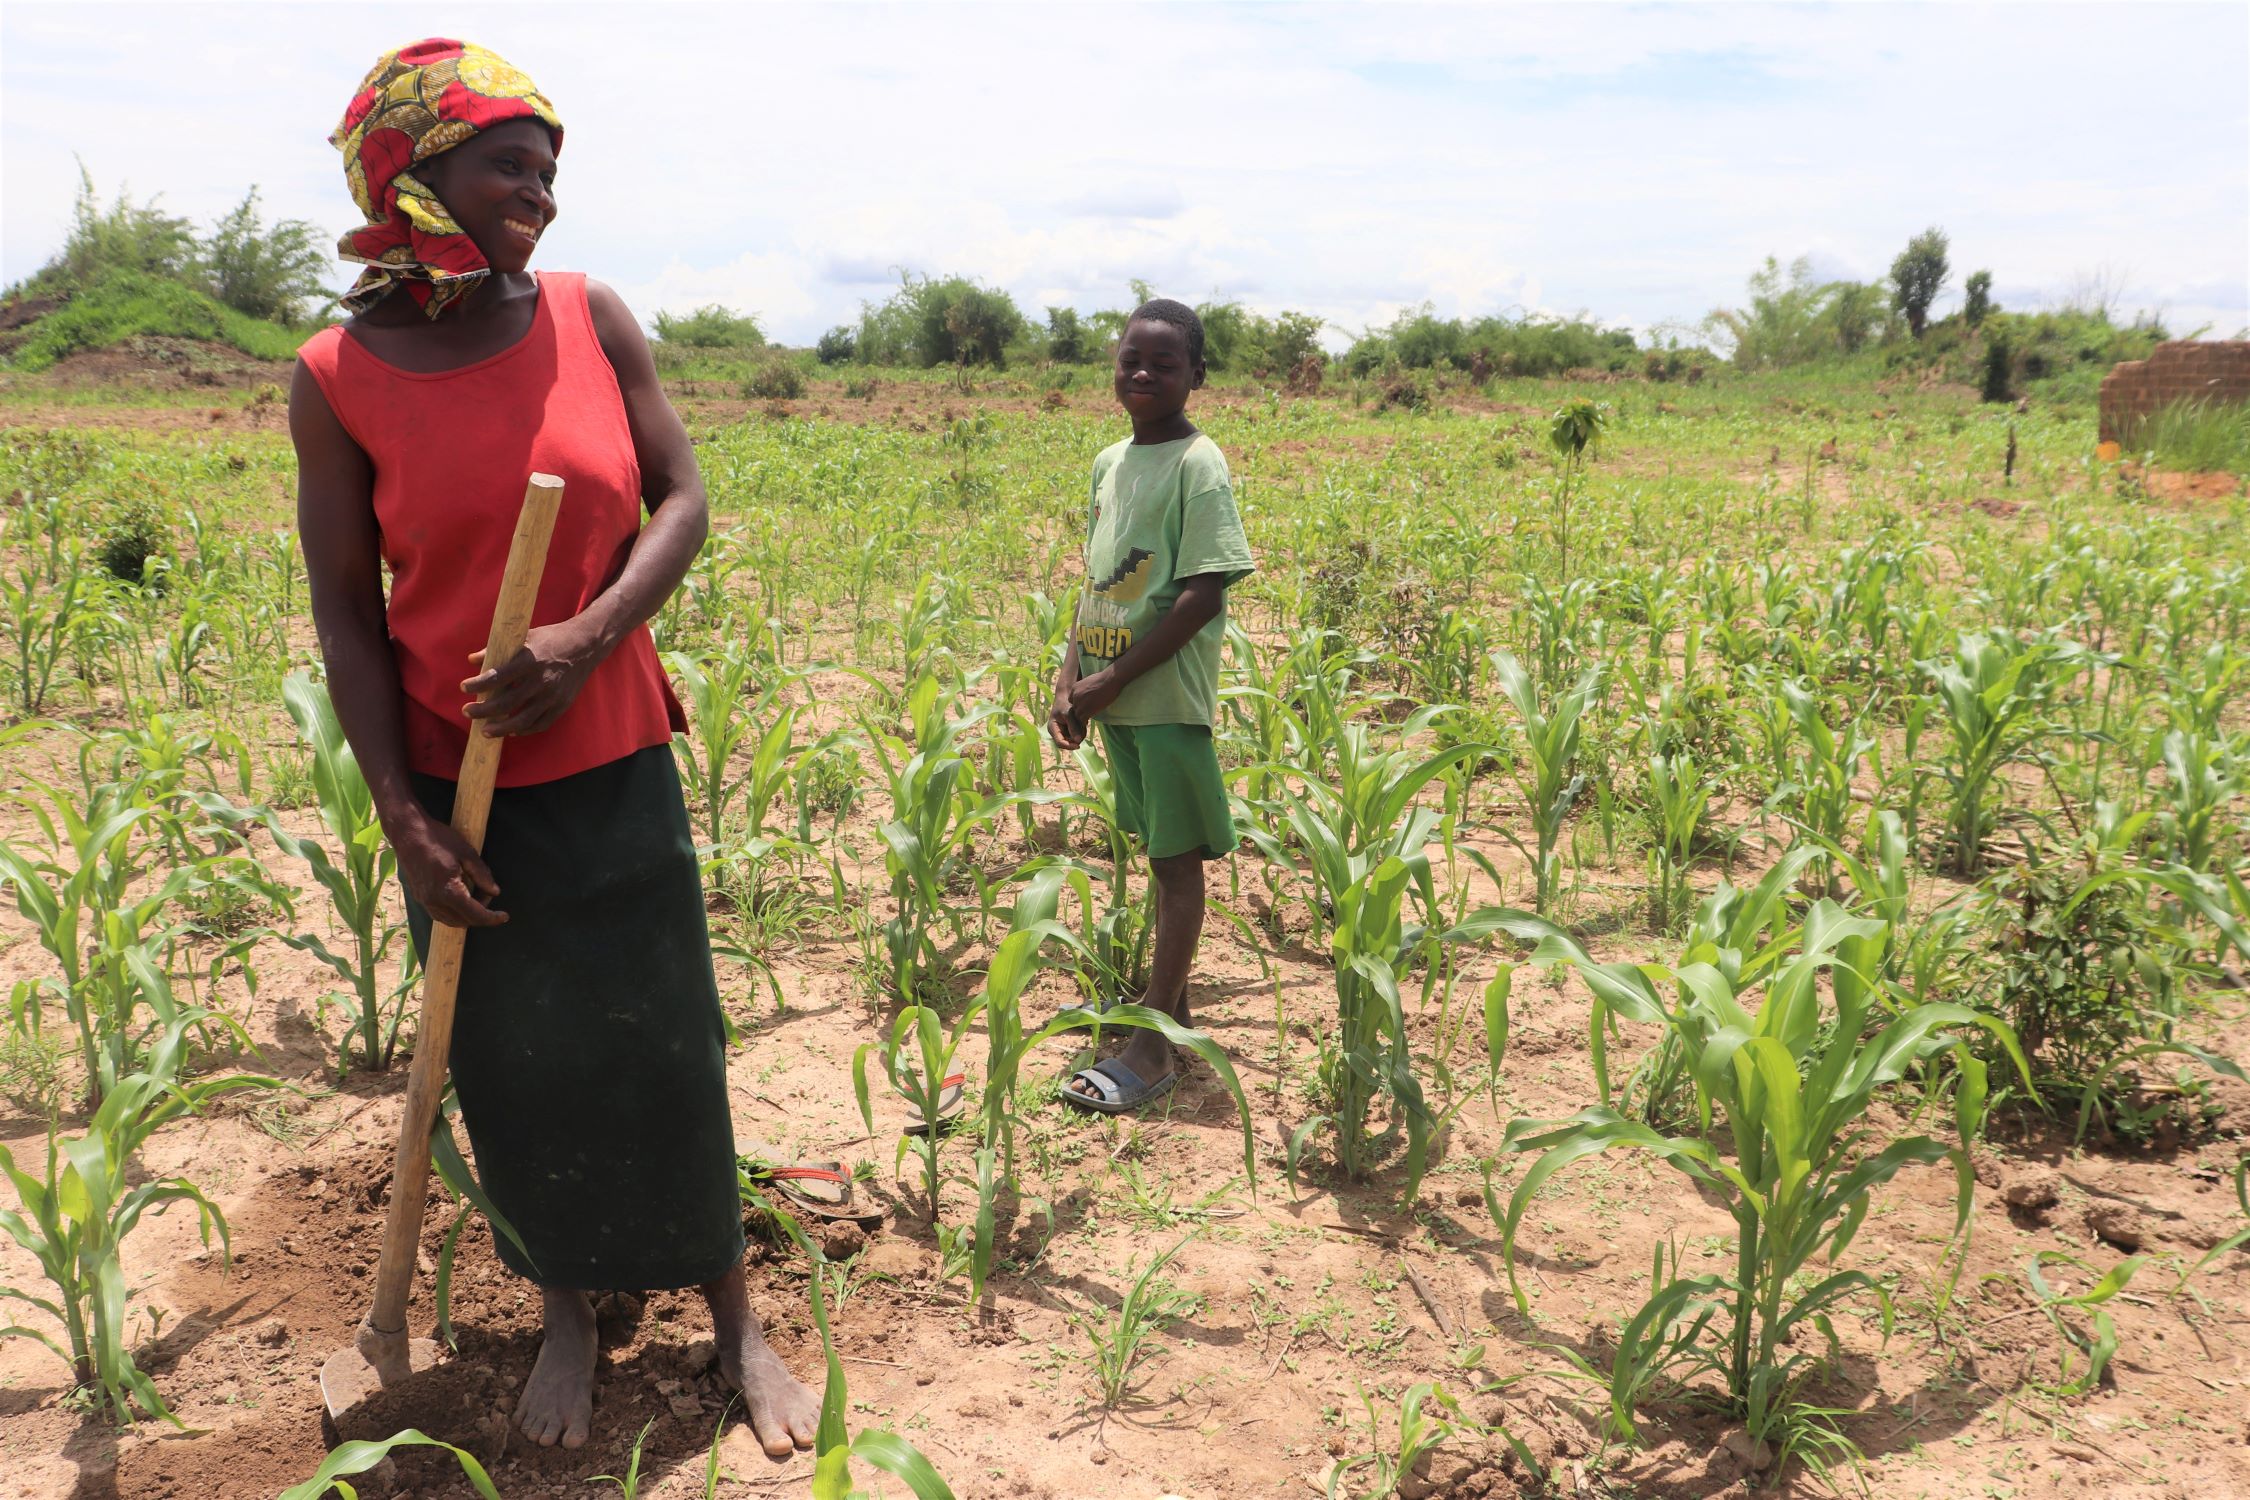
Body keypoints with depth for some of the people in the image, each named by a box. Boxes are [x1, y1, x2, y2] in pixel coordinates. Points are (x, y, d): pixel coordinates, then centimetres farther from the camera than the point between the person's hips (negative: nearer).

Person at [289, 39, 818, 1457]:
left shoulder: (595, 316, -3)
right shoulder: (338, 375, -8)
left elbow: (682, 499, -3)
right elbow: (347, 615, -5)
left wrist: (586, 638, -20)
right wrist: (403, 820, -9)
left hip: (613, 765, 1)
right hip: (458, 785, -1)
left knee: (667, 1054, 8)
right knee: (514, 1073, 12)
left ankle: (738, 1323, 25)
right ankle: (570, 1314, 36)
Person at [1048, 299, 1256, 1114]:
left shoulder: (1198, 465, -11)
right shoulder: (1110, 462, 11)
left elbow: (1203, 595, -17)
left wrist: (1113, 680, -15)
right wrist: (1069, 675, 2)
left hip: (1168, 698, -7)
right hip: (1112, 697, 7)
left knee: (1177, 860, -1)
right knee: (1161, 853, 17)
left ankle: (1153, 1046, 2)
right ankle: (1169, 1001, 30)